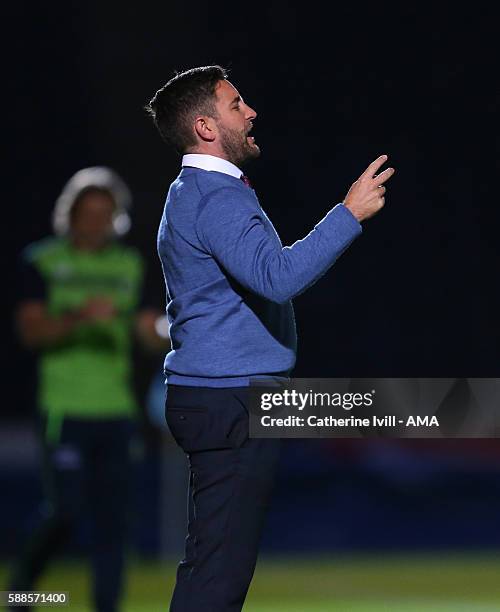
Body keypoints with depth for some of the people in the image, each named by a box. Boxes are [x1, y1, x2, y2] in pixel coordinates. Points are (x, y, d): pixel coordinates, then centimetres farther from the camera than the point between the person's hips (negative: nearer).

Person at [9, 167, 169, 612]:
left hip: (116, 411, 4)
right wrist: (78, 317, -25)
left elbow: (153, 335, 10)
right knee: (67, 512, -10)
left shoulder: (130, 266, 13)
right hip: (65, 409, -4)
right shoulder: (42, 262, 0)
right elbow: (31, 331, -9)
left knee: (112, 521, 1)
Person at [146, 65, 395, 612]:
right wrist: (350, 213, -29)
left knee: (216, 556, 13)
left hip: (219, 396, 11)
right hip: (231, 402, -11)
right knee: (221, 563, -10)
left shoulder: (194, 193, 19)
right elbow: (278, 275, -33)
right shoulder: (215, 199, -17)